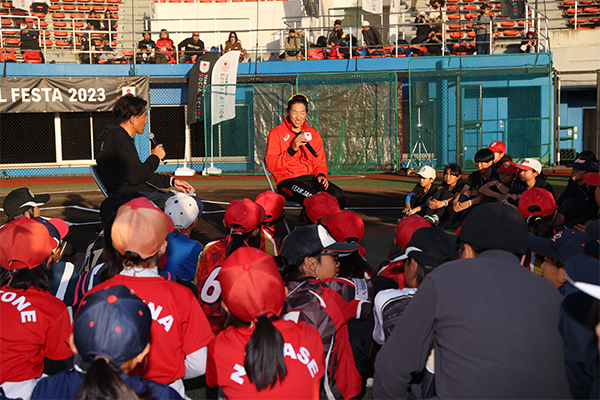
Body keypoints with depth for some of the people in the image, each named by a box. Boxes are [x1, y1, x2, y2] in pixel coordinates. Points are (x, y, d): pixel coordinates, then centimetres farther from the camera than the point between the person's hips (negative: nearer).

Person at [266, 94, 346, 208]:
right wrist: (292, 150, -16)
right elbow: (271, 166, -4)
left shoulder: (313, 133, 20)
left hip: (310, 178, 5)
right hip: (287, 181, -5)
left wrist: (321, 175, -2)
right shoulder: (276, 133, 5)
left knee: (339, 196, -24)